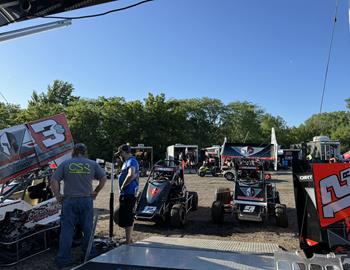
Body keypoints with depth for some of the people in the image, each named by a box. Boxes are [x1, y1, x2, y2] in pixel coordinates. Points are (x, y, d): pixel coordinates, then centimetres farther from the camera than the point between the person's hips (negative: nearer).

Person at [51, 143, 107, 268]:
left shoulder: (65, 163, 0)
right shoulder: (92, 164, 3)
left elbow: (54, 180, -4)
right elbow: (103, 178, 5)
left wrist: (58, 196, 3)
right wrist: (96, 192, 12)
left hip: (69, 201, -1)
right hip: (87, 200, 1)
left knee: (67, 230, 7)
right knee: (88, 229, 13)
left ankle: (64, 259, 12)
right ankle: (90, 255, 25)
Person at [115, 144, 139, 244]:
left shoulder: (131, 161, -16)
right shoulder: (129, 161, 16)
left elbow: (131, 175, -34)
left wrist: (123, 186, -20)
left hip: (128, 194, -11)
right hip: (129, 194, 11)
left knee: (126, 218, -4)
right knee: (129, 217, 20)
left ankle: (128, 242, 4)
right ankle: (130, 239, 33)